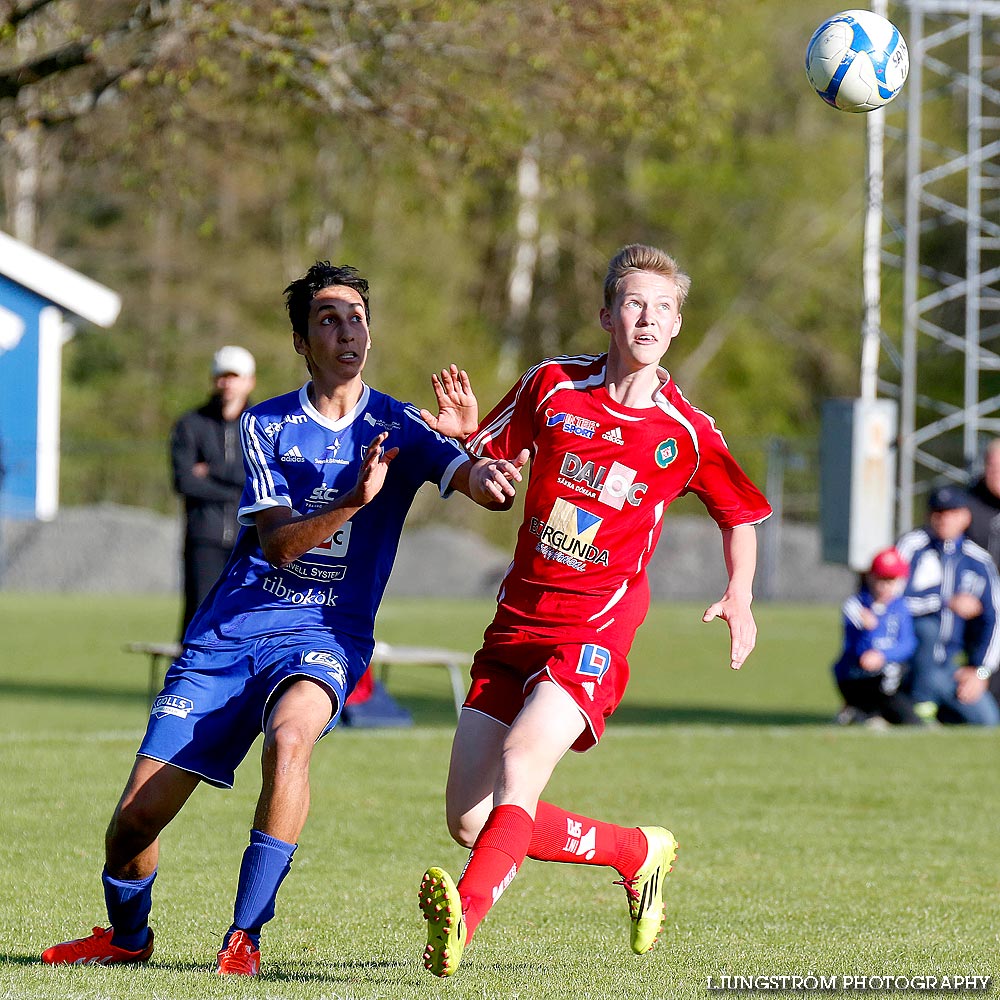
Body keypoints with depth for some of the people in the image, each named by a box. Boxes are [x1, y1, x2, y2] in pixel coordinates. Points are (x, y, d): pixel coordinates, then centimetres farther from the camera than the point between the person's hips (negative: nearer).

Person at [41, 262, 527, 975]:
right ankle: (127, 936, 27)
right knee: (136, 818, -5)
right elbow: (276, 541, -8)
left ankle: (245, 937, -27)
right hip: (231, 631, 2)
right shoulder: (266, 426, 5)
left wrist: (493, 477, -39)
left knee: (289, 736, -37)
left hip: (327, 634, -2)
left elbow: (477, 481, -14)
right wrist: (354, 500, -25)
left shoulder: (397, 427, 3)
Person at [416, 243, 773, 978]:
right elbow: (488, 462, 15)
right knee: (469, 820, 0)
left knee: (520, 758, -30)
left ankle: (464, 917, -46)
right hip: (517, 620, 4)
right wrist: (468, 432, -9)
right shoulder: (552, 386, 4)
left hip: (594, 633, -4)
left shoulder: (687, 434, 0)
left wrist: (740, 599, -1)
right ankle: (638, 852, 21)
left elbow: (741, 515, 16)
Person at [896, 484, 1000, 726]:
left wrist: (980, 672, -6)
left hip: (948, 665, 4)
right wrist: (949, 603, -20)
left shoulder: (979, 561, 6)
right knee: (927, 626, -35)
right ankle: (921, 707, -23)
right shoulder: (911, 545, -5)